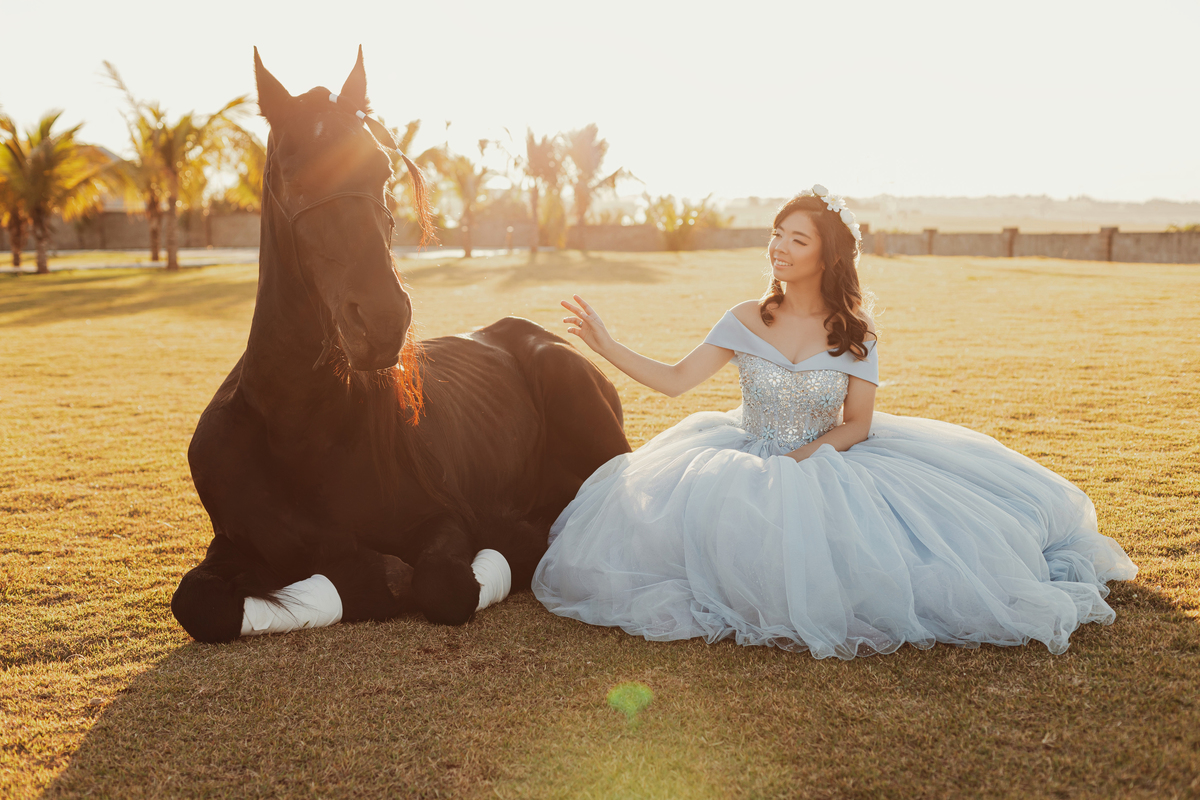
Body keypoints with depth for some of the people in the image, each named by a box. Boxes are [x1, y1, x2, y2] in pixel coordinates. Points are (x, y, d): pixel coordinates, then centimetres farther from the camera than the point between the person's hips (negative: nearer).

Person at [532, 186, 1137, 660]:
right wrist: (605, 344, -16)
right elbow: (673, 380, -7)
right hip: (749, 464, 1)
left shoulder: (855, 333, -4)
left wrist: (802, 457, -18)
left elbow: (856, 426, -4)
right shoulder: (746, 322, -2)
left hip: (829, 465, 0)